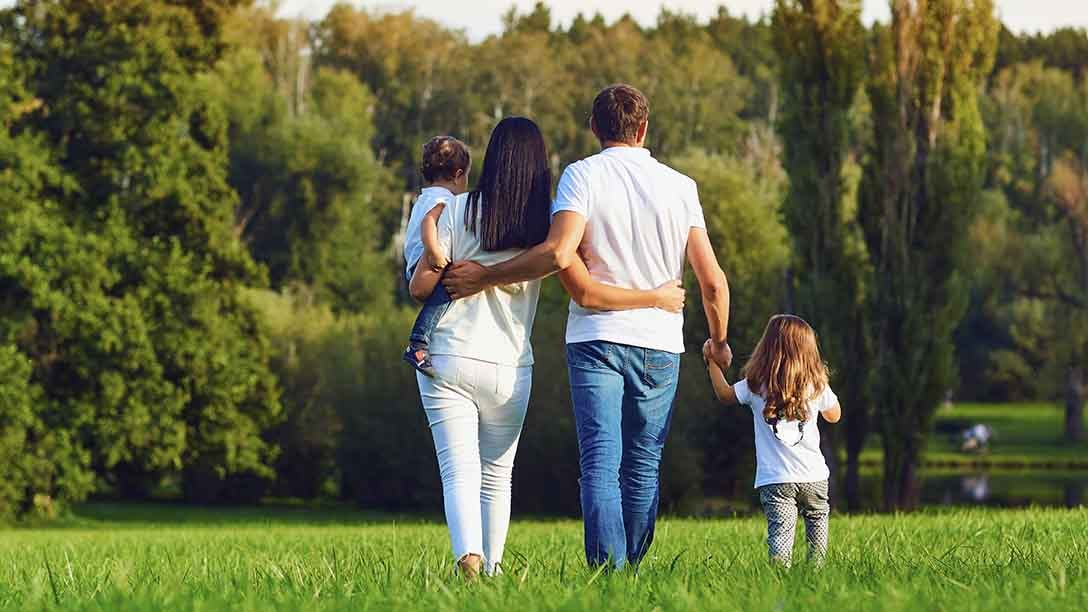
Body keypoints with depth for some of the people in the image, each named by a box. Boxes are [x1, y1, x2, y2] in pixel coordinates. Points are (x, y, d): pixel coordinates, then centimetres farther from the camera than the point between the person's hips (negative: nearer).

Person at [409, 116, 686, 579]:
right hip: (509, 368, 1)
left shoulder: (459, 209, -3)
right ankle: (492, 568, 17)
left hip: (447, 362, -1)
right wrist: (657, 299, 3)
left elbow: (421, 285, -4)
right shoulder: (546, 223, -2)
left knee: (459, 471, -6)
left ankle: (468, 555, -28)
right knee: (497, 476, 17)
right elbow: (585, 291, -7)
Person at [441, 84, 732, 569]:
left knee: (600, 464, -7)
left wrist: (484, 277, -9)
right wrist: (718, 342, 20)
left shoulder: (583, 175, -3)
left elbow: (558, 253, -19)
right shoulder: (680, 186, 5)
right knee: (643, 468, 11)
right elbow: (713, 281, 3)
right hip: (660, 344, 2)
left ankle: (608, 572, -21)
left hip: (597, 335, -2)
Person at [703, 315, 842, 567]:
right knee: (817, 518, 25)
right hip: (813, 476, 2)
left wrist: (712, 362, 27)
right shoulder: (816, 384, 1)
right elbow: (833, 415, 18)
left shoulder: (757, 385, -2)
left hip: (774, 479, -2)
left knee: (780, 528, -6)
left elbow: (725, 395, 16)